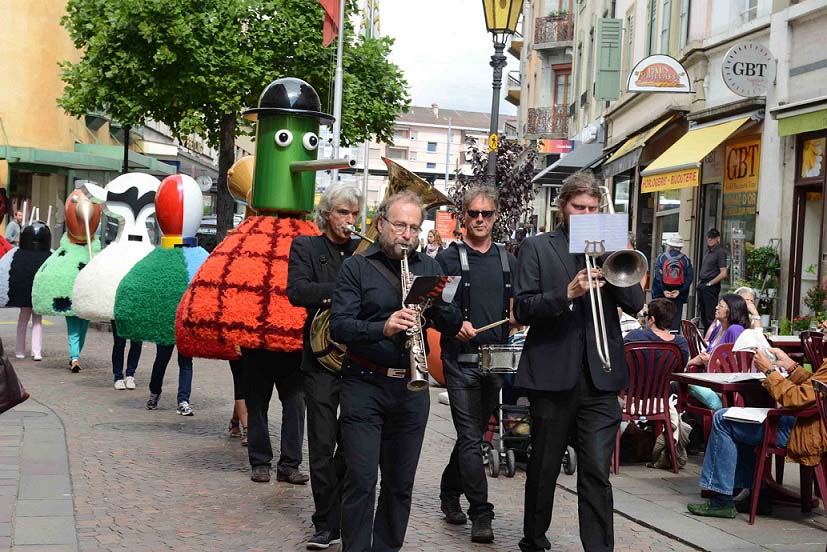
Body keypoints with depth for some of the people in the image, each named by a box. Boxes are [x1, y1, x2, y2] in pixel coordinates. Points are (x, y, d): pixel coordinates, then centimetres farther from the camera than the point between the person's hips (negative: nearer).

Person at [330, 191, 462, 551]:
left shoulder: (428, 267, 12)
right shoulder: (356, 267, -1)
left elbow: (453, 326, 7)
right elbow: (339, 326, -12)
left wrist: (434, 302, -13)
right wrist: (383, 327, -28)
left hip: (410, 387, 4)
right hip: (364, 385, -4)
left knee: (401, 484, 10)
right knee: (361, 482, -7)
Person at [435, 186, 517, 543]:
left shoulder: (508, 261, 13)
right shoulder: (448, 259, 0)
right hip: (460, 361, -5)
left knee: (473, 433, 15)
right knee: (471, 439, -8)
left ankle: (450, 493, 33)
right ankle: (481, 514, -7)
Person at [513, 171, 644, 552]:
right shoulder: (537, 248, 5)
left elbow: (635, 304, 4)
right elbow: (522, 309, -6)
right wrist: (567, 294, -20)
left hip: (601, 377, 1)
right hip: (553, 374, -1)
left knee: (597, 472, -4)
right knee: (544, 468, 12)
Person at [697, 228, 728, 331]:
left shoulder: (720, 252, -10)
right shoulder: (708, 251, 17)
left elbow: (723, 274, -17)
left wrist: (709, 283, -15)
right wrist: (700, 282, 13)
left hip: (711, 287, -9)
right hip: (702, 286, 9)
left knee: (710, 316, -9)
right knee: (703, 315, 14)